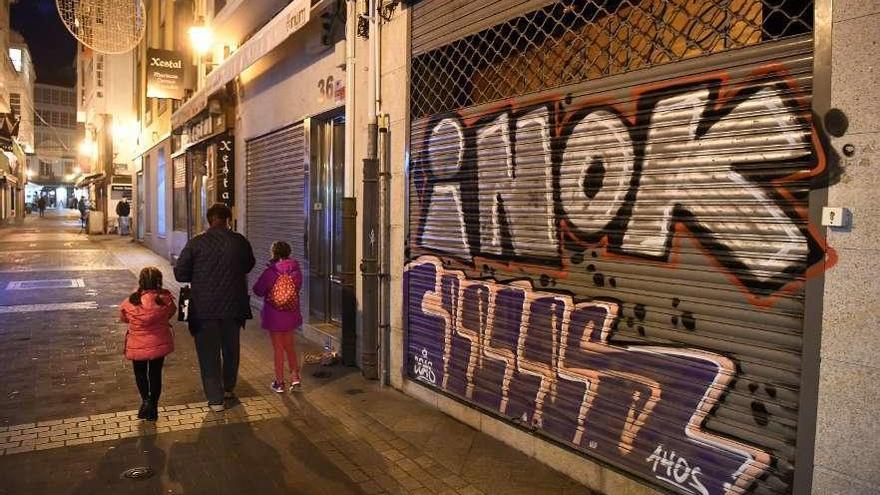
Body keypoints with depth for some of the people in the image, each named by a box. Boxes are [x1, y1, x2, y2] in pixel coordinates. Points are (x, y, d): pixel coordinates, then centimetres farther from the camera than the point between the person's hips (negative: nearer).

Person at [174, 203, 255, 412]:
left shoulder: (196, 242, -10)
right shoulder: (240, 241, -5)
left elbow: (180, 273, -7)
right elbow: (249, 266, 12)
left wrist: (200, 276, 10)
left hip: (204, 308, -2)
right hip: (233, 306, 2)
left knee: (209, 353, 8)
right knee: (231, 349, 20)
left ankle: (215, 399, 11)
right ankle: (229, 389, 36)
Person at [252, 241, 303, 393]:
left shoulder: (270, 272, -16)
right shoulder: (296, 271, -7)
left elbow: (258, 291, -7)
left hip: (274, 316, -3)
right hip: (291, 316, 3)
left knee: (278, 349, 7)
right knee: (289, 347, 19)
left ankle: (279, 382, 15)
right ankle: (295, 377, 12)